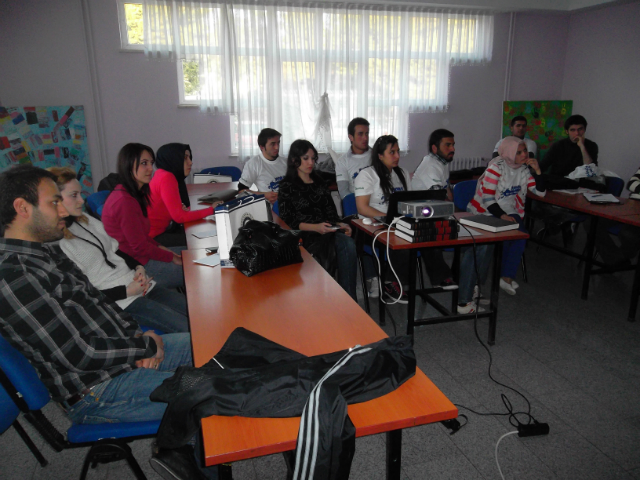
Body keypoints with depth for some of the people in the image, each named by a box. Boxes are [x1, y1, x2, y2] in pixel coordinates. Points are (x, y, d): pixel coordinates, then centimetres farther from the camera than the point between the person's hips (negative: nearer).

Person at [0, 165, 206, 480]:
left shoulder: (46, 250, 6)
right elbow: (80, 356, -24)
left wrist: (137, 335, -3)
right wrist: (148, 345, -12)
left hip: (127, 354, 10)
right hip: (95, 390, -9)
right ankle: (177, 452, 13)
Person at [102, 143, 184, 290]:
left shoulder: (134, 193, 7)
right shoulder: (125, 201, -24)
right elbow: (140, 247, -19)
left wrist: (159, 246, 3)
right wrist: (172, 258, -10)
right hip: (134, 264, -10)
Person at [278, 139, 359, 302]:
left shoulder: (318, 181, 22)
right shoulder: (287, 185, 6)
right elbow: (287, 221, -3)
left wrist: (339, 224, -1)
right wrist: (315, 227, -16)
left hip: (327, 230, 5)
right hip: (305, 236, -4)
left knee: (348, 244, -28)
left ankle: (349, 298, -27)